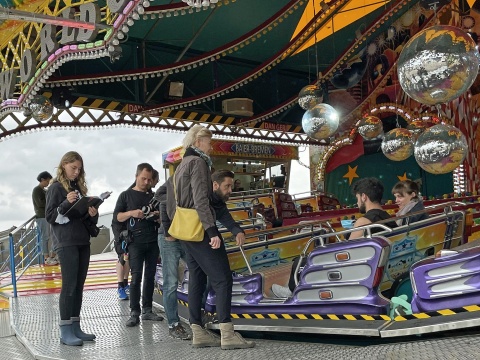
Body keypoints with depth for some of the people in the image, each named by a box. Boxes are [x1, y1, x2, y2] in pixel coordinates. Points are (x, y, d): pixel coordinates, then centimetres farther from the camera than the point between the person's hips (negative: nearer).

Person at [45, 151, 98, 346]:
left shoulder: (79, 187, 17)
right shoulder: (56, 187, -2)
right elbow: (49, 216, -8)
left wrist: (93, 214, -2)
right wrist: (66, 203, -21)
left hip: (83, 242, 7)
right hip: (66, 243, -7)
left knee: (79, 286, 7)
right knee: (69, 286, -8)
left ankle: (75, 327, 12)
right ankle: (65, 331, -3)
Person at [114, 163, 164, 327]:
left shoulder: (153, 196, 17)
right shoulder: (126, 195, 7)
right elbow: (117, 216, 3)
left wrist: (159, 215, 0)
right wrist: (131, 213, -14)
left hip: (153, 241, 4)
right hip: (135, 241, -4)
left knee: (150, 276, 5)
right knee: (136, 277, -8)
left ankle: (147, 310, 12)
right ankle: (134, 313, -5)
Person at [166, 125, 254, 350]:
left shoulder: (181, 167, 19)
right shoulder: (198, 162, -9)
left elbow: (171, 205, 19)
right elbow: (200, 201, -20)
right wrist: (212, 230, -23)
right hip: (200, 230, -10)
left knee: (197, 279, 9)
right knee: (222, 278, -9)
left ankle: (198, 333, 10)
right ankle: (227, 334, -12)